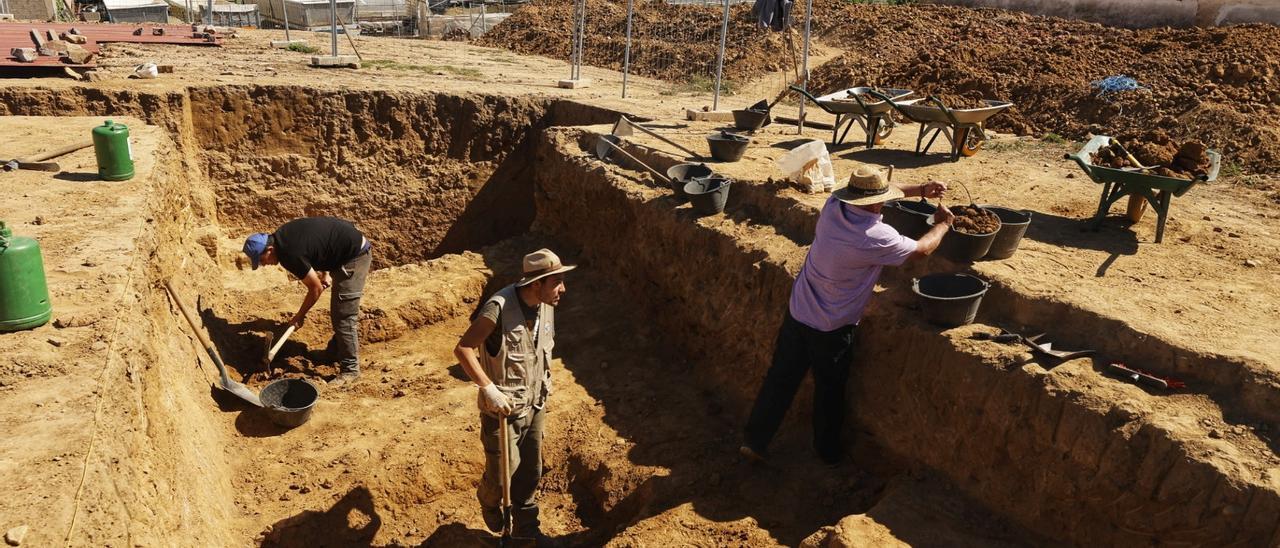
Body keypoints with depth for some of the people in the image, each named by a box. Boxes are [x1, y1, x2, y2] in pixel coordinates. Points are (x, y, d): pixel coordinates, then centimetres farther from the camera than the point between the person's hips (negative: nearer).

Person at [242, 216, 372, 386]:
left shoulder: (290, 255, -23)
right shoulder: (282, 235, 3)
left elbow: (316, 288, -14)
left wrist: (299, 316, -1)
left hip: (355, 255, -10)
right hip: (355, 246, 10)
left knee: (344, 316, -8)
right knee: (338, 310, 21)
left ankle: (350, 369, -1)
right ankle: (336, 350, 36)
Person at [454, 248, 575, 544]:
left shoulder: (546, 306, -5)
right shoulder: (499, 308, -27)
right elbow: (463, 349, -23)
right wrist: (490, 389, -26)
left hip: (534, 404, 6)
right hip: (503, 407, -6)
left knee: (531, 471, 17)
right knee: (502, 471, 9)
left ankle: (526, 528, 37)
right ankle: (489, 500, 44)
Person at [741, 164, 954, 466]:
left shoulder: (833, 205, -9)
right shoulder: (877, 237, -24)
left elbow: (872, 192, 12)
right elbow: (922, 249, -5)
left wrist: (919, 189, 12)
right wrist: (943, 223, 14)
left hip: (796, 313, 5)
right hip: (832, 328, -5)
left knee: (780, 379, 15)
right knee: (829, 391, 16)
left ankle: (754, 441, 23)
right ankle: (828, 452, 36)